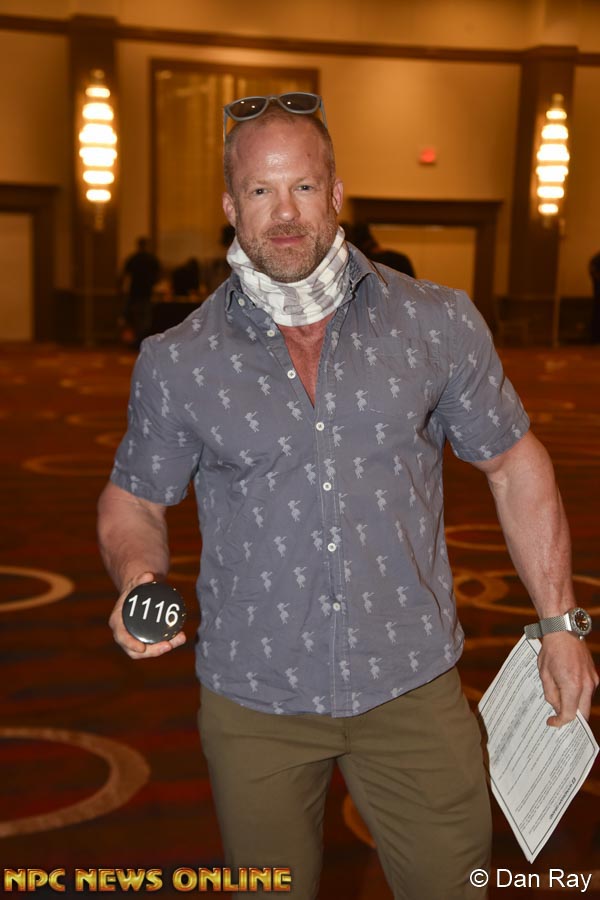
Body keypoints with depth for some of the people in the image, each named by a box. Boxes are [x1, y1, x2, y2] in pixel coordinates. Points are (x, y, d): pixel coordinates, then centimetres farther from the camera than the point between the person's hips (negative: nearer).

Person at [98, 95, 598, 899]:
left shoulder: (440, 325, -4)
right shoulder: (176, 363, -4)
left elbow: (514, 464, 5)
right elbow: (134, 500, 8)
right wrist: (136, 578, -14)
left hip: (413, 687, 0)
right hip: (253, 702, 1)